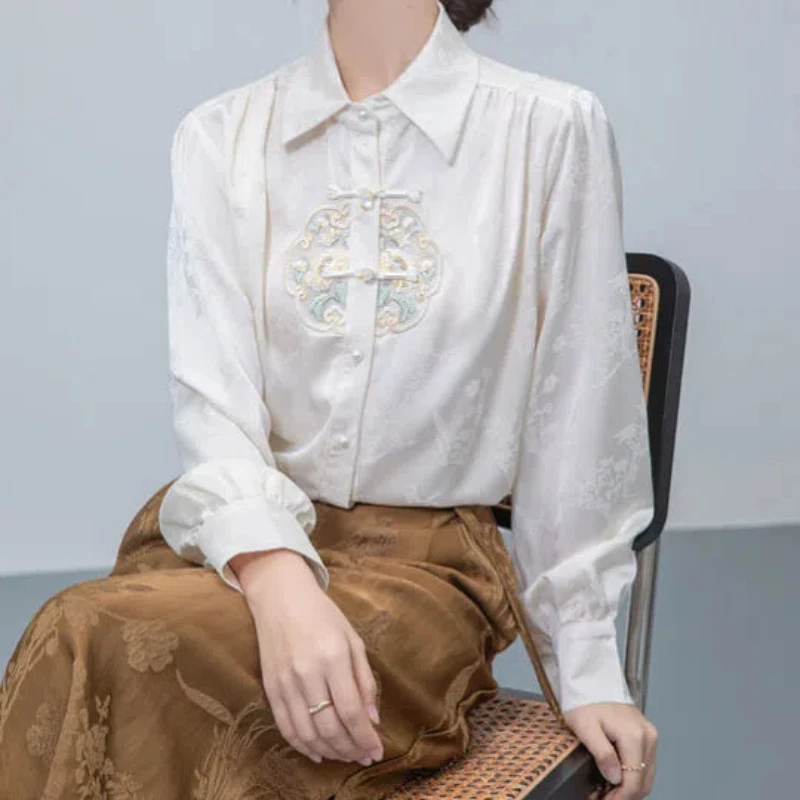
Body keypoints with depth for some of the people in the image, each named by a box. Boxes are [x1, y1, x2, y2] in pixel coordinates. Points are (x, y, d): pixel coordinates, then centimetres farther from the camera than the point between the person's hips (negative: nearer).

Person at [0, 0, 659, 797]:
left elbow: (577, 424, 2)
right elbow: (211, 394, -5)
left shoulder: (551, 130, 0)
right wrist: (276, 576, -24)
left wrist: (587, 667, 3)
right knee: (72, 641, -32)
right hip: (232, 539, 3)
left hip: (425, 561, -2)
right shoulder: (219, 135, 7)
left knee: (102, 646, -30)